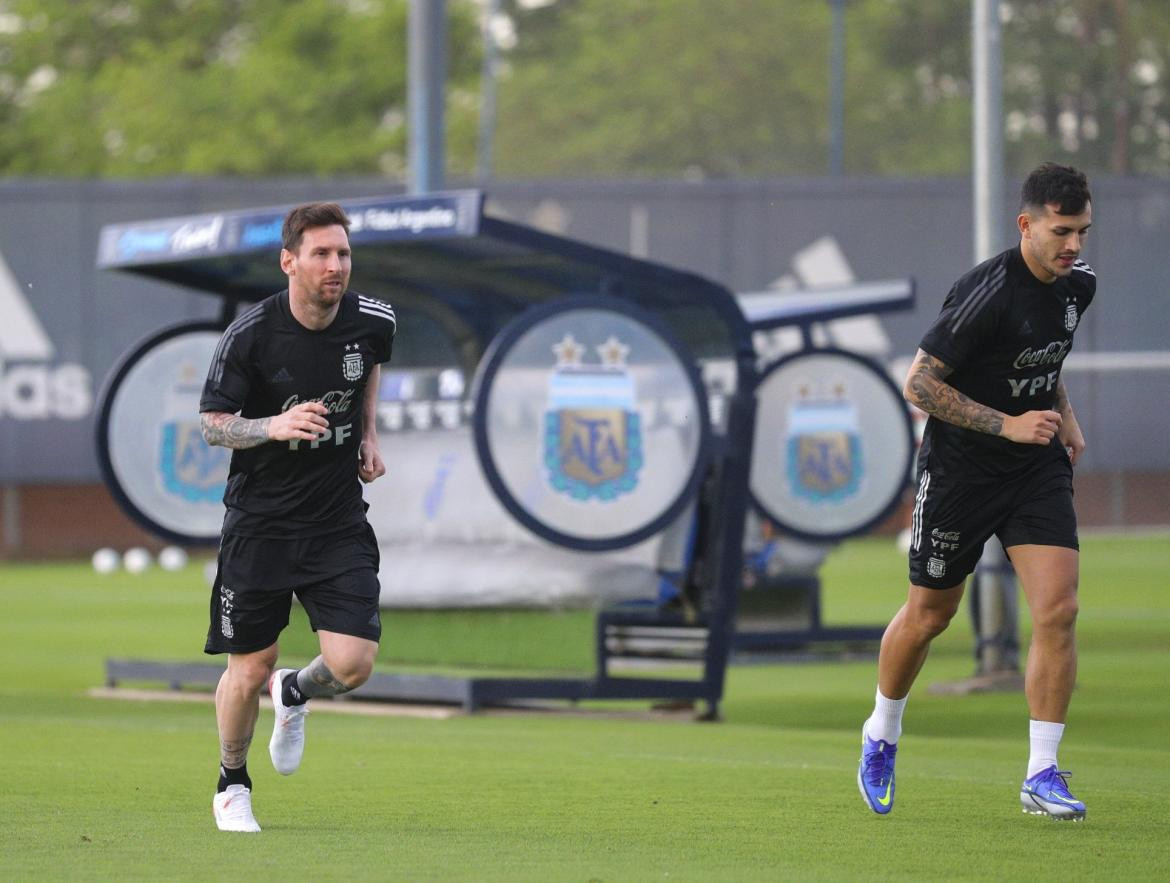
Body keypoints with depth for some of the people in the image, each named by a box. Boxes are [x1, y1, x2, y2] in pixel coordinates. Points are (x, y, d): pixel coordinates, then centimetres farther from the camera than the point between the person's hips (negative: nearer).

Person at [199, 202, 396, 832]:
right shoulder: (249, 335, -15)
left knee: (353, 664, -11)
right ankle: (232, 786, 30)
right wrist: (276, 427, -26)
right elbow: (212, 425, -8)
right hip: (259, 520, -2)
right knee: (250, 670, 2)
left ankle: (295, 695, 26)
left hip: (340, 521, 2)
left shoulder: (372, 320, -4)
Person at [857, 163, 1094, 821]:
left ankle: (1042, 774, -5)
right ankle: (882, 735, 36)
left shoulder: (1078, 284, 0)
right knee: (929, 614, 10)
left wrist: (1066, 420, 10)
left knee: (1058, 609, -11)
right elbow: (920, 384, -21)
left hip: (1039, 469, 5)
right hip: (961, 468, -5)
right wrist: (1007, 425, -25)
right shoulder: (989, 292, -23)